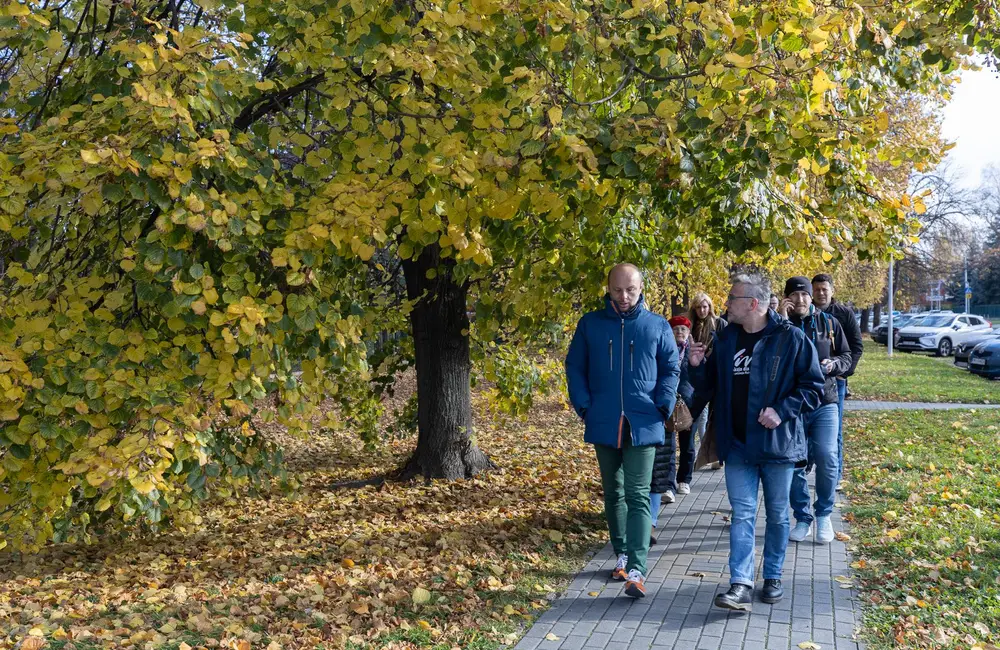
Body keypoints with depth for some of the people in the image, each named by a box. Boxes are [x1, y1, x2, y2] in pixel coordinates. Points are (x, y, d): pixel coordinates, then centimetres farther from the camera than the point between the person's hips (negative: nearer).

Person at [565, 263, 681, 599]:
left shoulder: (657, 326, 2)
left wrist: (662, 407, -7)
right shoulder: (590, 324, 3)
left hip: (642, 425, -2)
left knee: (637, 496, -6)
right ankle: (621, 554, 29)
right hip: (603, 424, 2)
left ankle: (636, 569, -8)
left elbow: (671, 370, 6)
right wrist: (584, 406, -4)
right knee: (613, 493, 14)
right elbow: (574, 367, 7)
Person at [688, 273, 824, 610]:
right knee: (742, 514, 0)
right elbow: (708, 386, 14)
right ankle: (741, 585, -1)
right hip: (738, 444, 3)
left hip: (777, 443, -3)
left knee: (777, 515, 11)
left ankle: (773, 578, 27)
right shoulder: (726, 339, 6)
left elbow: (813, 385, -7)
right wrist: (697, 366, -7)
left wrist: (783, 411, -19)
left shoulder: (790, 338, -9)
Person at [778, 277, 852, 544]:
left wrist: (834, 364, -10)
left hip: (825, 403, 0)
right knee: (795, 463, 5)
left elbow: (846, 356, 13)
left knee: (827, 458, -10)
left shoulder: (828, 322, 7)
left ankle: (824, 515, 12)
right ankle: (802, 518, 19)